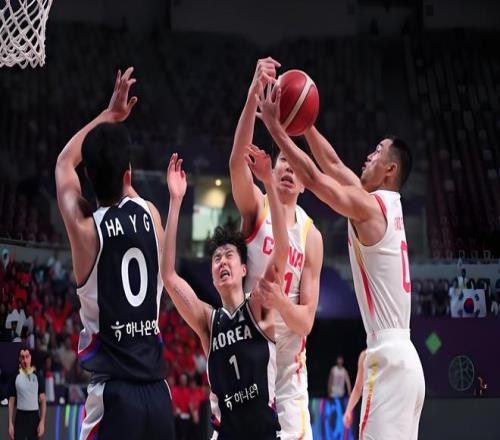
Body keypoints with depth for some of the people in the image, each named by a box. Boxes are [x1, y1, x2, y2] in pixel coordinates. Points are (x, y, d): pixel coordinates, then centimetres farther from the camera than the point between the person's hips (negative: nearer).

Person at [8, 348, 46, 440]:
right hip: (20, 417, 0)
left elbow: (43, 401, 0)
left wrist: (42, 422, -8)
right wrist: (10, 423, 0)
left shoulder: (37, 377, 1)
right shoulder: (15, 377, 2)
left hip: (34, 417, 0)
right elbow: (11, 402, 5)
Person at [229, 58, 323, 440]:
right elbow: (237, 162, -27)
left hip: (288, 364, 2)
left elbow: (306, 321, -2)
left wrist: (278, 300, -25)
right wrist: (254, 97, -41)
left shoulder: (311, 236, 2)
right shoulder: (256, 207, -3)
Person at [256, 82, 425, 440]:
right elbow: (332, 165, 27)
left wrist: (275, 127, -5)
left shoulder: (369, 207, -7)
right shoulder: (385, 205, 18)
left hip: (389, 358, -10)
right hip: (402, 357, 10)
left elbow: (313, 178, -12)